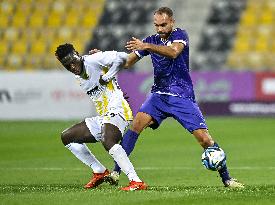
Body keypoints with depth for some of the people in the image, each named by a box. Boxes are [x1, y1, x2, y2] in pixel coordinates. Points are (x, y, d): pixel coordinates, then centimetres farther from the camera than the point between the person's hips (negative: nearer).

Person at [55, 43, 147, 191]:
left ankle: (137, 182, -39)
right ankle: (100, 172, 12)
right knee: (66, 137, 14)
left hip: (117, 110, -10)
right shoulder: (78, 76, 17)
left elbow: (122, 57, -21)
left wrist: (106, 77, -16)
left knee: (108, 141, -37)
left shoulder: (93, 60, -11)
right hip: (102, 117, 10)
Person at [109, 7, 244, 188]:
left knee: (205, 139, -10)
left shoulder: (180, 35, -6)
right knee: (137, 123, -22)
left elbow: (173, 52, -29)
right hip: (159, 96, 3)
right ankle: (116, 171, -22)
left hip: (182, 97, -3)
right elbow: (126, 63, 10)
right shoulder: (152, 40, 8)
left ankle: (226, 178, 7)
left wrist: (145, 46, -40)